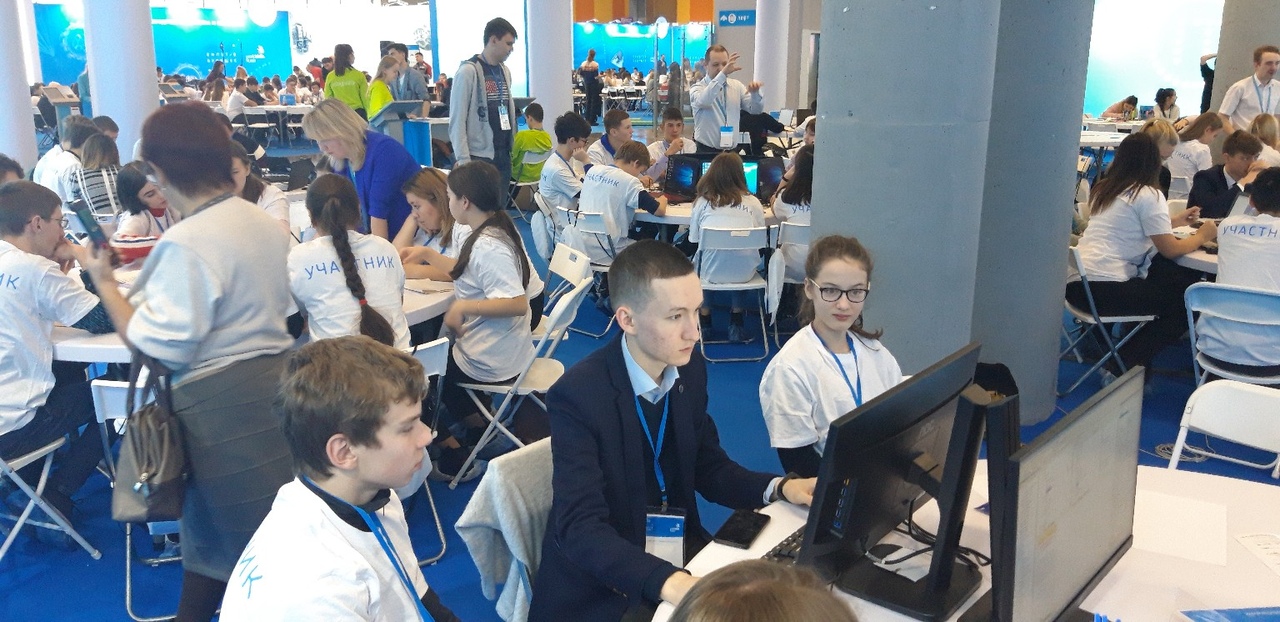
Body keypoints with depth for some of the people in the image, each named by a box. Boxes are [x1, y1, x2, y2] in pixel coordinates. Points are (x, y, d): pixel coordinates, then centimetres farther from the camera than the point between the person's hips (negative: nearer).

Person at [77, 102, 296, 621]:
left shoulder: (186, 242, -21)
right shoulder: (263, 222, 4)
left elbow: (161, 346, -21)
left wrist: (106, 284, -10)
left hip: (222, 402, -8)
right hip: (275, 378, 8)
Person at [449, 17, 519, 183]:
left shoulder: (505, 71, 13)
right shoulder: (468, 71, -9)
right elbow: (457, 120, -12)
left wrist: (513, 147, 14)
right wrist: (463, 159, -17)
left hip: (503, 155, 7)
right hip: (479, 157, -7)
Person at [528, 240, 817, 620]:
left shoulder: (689, 368, -4)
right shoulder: (578, 395, -22)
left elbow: (708, 468, 9)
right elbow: (580, 527, -26)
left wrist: (779, 488, -8)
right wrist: (668, 582, -39)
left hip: (680, 550, 6)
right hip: (601, 582, -6)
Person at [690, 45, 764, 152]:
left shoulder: (736, 86, 11)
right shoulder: (698, 87, -3)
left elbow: (756, 109, 6)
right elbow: (703, 101, -27)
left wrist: (755, 93, -16)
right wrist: (723, 74, -35)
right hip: (707, 150, -4)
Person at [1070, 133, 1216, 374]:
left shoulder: (1104, 189, 17)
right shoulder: (1147, 195, -6)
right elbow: (1170, 250, -5)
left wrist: (1174, 221, 36)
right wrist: (1202, 235, 13)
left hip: (1077, 283, 8)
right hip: (1106, 289, -8)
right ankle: (1125, 367, 3)